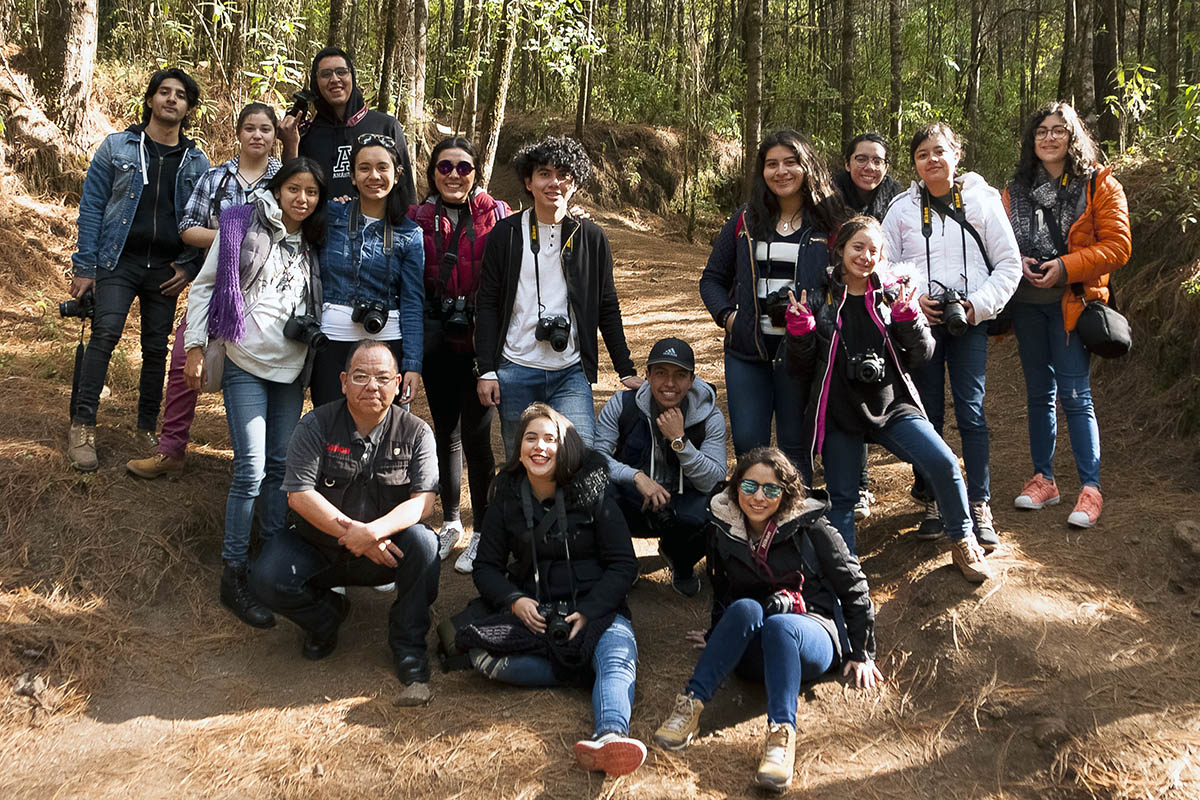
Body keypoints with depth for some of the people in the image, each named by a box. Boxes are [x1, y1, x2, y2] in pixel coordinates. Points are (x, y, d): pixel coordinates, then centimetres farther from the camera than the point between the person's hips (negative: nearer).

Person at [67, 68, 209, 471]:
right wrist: (84, 267, -3)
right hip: (119, 260, -2)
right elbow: (91, 206, 3)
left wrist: (189, 266, -1)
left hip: (166, 267, 3)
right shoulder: (117, 147, 5)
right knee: (106, 332, -18)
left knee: (156, 348, 5)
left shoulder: (197, 162, 10)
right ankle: (82, 428, -15)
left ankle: (147, 430, 18)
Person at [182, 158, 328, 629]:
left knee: (282, 466, 9)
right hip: (246, 365, -5)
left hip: (292, 370, 5)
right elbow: (204, 286, -2)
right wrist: (195, 346, -6)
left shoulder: (312, 245, 12)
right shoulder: (242, 227, -2)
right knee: (251, 469, -10)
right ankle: (234, 575, -2)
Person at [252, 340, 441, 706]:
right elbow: (298, 494, -15)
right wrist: (352, 532, -24)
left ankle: (408, 646, -12)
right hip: (319, 546, 1)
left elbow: (423, 500, -14)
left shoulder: (415, 432, -5)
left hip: (386, 550, 0)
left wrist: (373, 531, -31)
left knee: (423, 542, -31)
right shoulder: (317, 425, -7)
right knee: (269, 578, -25)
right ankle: (326, 615, 10)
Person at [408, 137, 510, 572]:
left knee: (476, 434, -3)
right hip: (436, 338, 3)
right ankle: (450, 520, 28)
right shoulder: (418, 218, 5)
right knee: (445, 430, 13)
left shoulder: (496, 215, -2)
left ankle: (483, 532, 10)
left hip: (481, 340, -3)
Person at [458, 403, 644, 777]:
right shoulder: (506, 498, 9)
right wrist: (515, 601, -11)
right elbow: (486, 566, 11)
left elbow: (623, 564, 0)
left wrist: (589, 612, -16)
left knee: (619, 651, -36)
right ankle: (587, 670, -19)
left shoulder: (593, 494, 1)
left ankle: (610, 735, -63)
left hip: (595, 608, -2)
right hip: (534, 612, 3)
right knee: (483, 655, -27)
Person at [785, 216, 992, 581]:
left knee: (943, 463, -16)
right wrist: (800, 330, -14)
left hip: (891, 405, 0)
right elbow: (802, 368, 4)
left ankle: (963, 543, 5)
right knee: (841, 497, 1)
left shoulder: (893, 293, 5)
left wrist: (907, 316, -14)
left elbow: (922, 354, 3)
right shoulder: (820, 299, 2)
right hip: (839, 413, 0)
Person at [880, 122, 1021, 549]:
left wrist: (979, 305, -9)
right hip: (919, 321, 1)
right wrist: (913, 299, -9)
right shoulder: (903, 207, 7)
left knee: (971, 412, -4)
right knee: (928, 414, 6)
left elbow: (1009, 263, 3)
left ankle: (979, 508, 3)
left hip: (970, 321, -1)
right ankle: (933, 502, 16)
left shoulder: (983, 201, 3)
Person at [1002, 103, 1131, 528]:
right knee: (1038, 393, 11)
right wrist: (1017, 262, -6)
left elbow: (1117, 245, -7)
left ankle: (1090, 487, 0)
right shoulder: (1016, 189, 10)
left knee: (1074, 395, -7)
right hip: (1027, 302, 4)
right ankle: (1043, 479, 20)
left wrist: (1065, 267, -17)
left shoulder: (1100, 186, -1)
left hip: (1071, 302, -4)